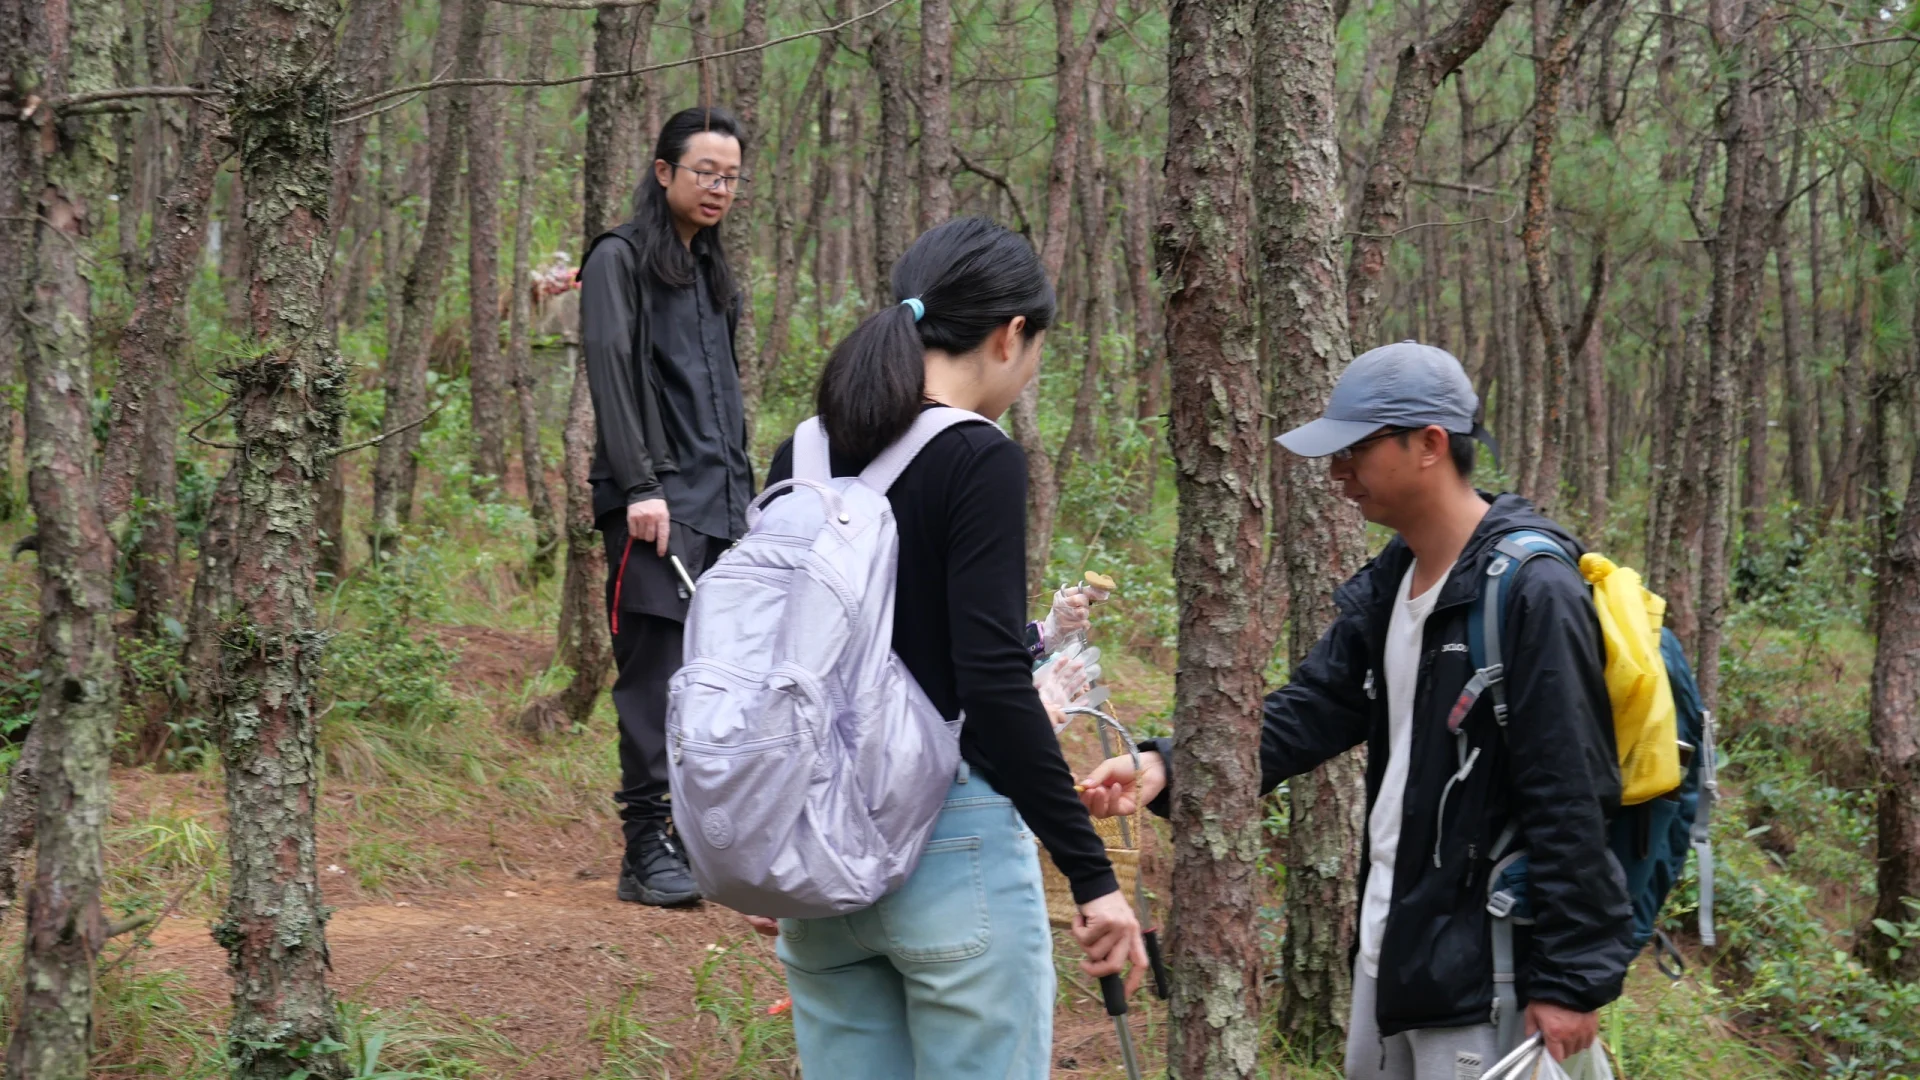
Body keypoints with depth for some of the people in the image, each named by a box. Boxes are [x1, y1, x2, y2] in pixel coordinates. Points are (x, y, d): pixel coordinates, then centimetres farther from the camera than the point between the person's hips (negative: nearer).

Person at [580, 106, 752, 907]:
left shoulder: (710, 272, 22)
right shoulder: (620, 261, -1)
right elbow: (611, 374, -12)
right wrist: (641, 486, -19)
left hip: (721, 505, 7)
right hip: (655, 505, -7)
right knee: (656, 674, -8)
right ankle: (646, 852, -4)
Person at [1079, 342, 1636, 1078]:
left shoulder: (1531, 594, -18)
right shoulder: (1386, 587, 9)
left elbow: (1568, 803, -19)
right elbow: (1310, 711, 5)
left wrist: (1569, 978, -19)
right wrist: (1169, 767, -10)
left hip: (1476, 961, -9)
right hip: (1388, 943, 9)